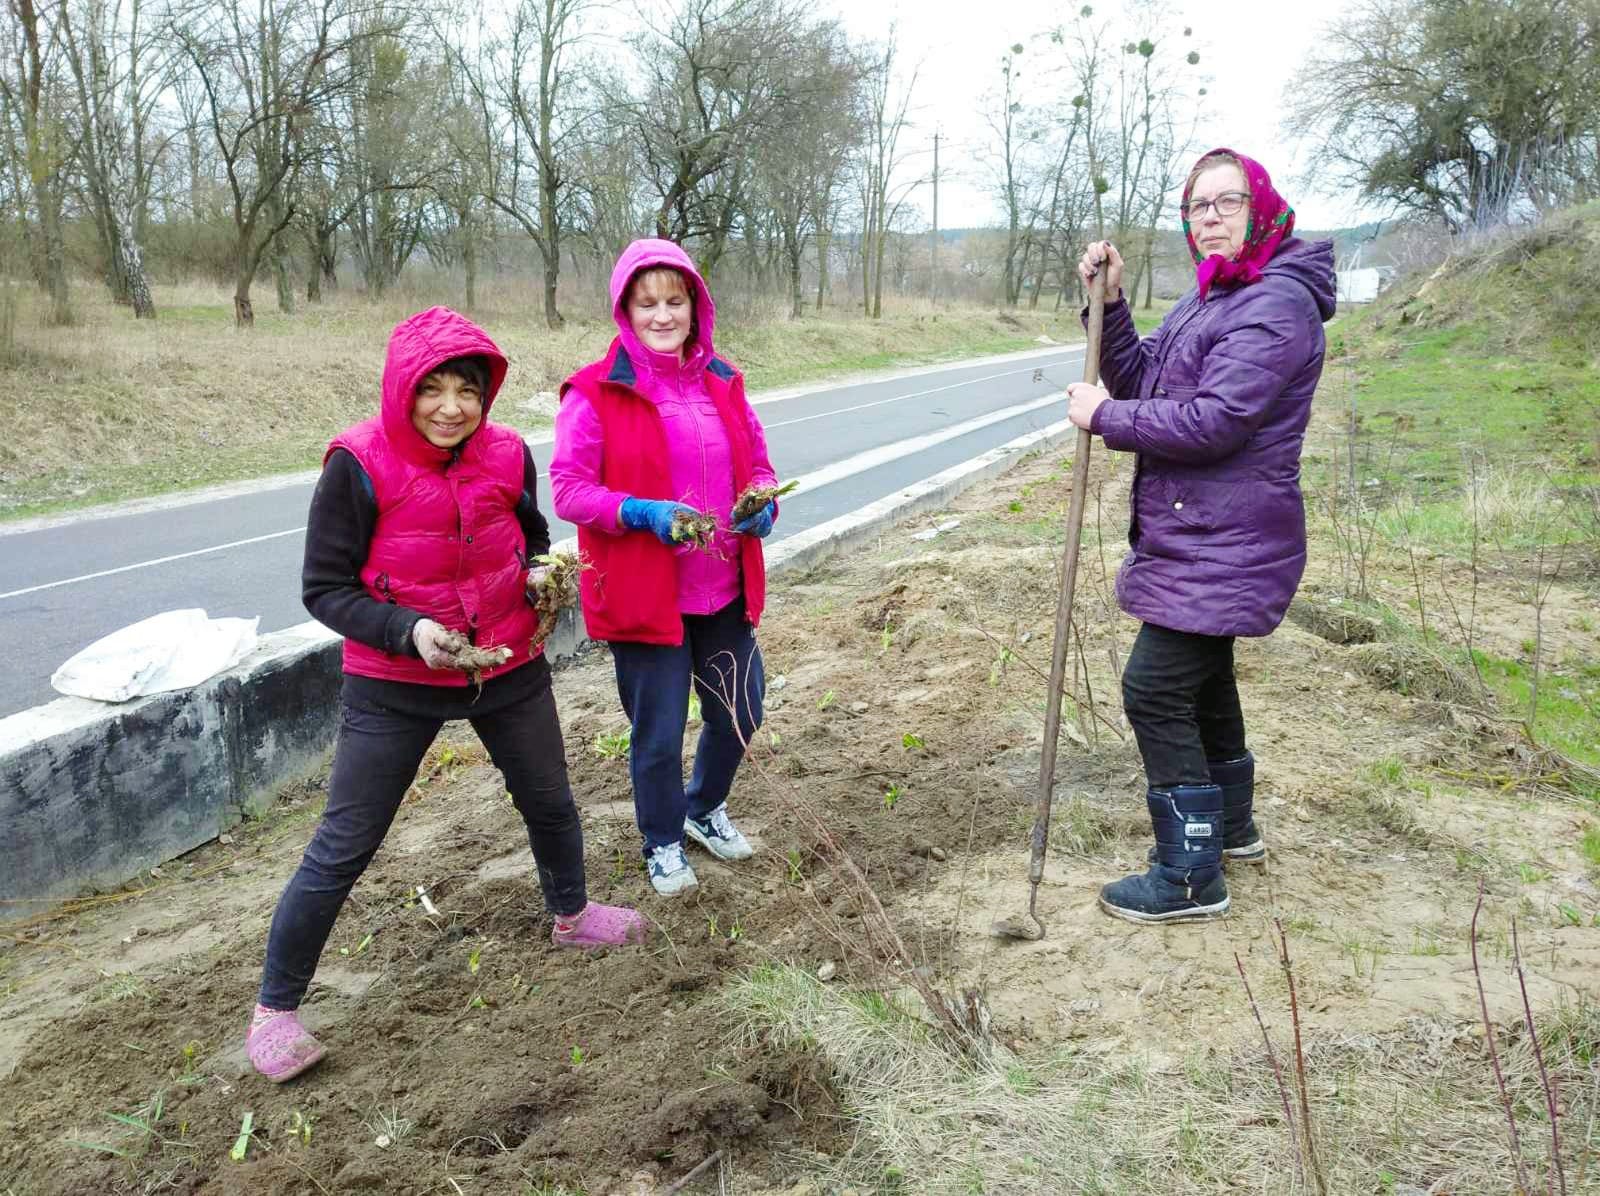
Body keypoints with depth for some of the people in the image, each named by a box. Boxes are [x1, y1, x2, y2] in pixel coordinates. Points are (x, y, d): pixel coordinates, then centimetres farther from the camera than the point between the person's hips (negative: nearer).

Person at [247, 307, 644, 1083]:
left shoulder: (507, 455, -7)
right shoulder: (359, 464, -19)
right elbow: (324, 588, -14)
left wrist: (539, 574, -11)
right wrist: (408, 630, -29)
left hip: (509, 669, 4)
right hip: (395, 685, -4)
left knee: (550, 802, 21)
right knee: (342, 848, 1)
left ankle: (571, 916, 51)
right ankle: (274, 1011, 20)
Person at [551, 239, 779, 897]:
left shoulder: (722, 382, 5)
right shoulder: (596, 393, -11)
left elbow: (756, 463, 14)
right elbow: (568, 489, -10)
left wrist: (763, 504, -8)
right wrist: (642, 512, -25)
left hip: (724, 589, 5)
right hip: (644, 592, -5)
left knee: (739, 712, 17)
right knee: (658, 732, 8)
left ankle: (705, 808, 47)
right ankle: (663, 844, 35)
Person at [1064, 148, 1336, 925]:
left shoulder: (1277, 304, -17)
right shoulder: (1209, 299, 15)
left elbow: (1214, 421, -26)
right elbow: (1139, 381, 10)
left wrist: (1103, 416, -16)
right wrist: (1109, 302, -3)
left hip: (1224, 543, -10)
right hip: (1193, 534, 11)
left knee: (1154, 690, -10)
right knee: (1201, 677, 22)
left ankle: (1191, 876, 2)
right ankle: (1231, 826, 41)